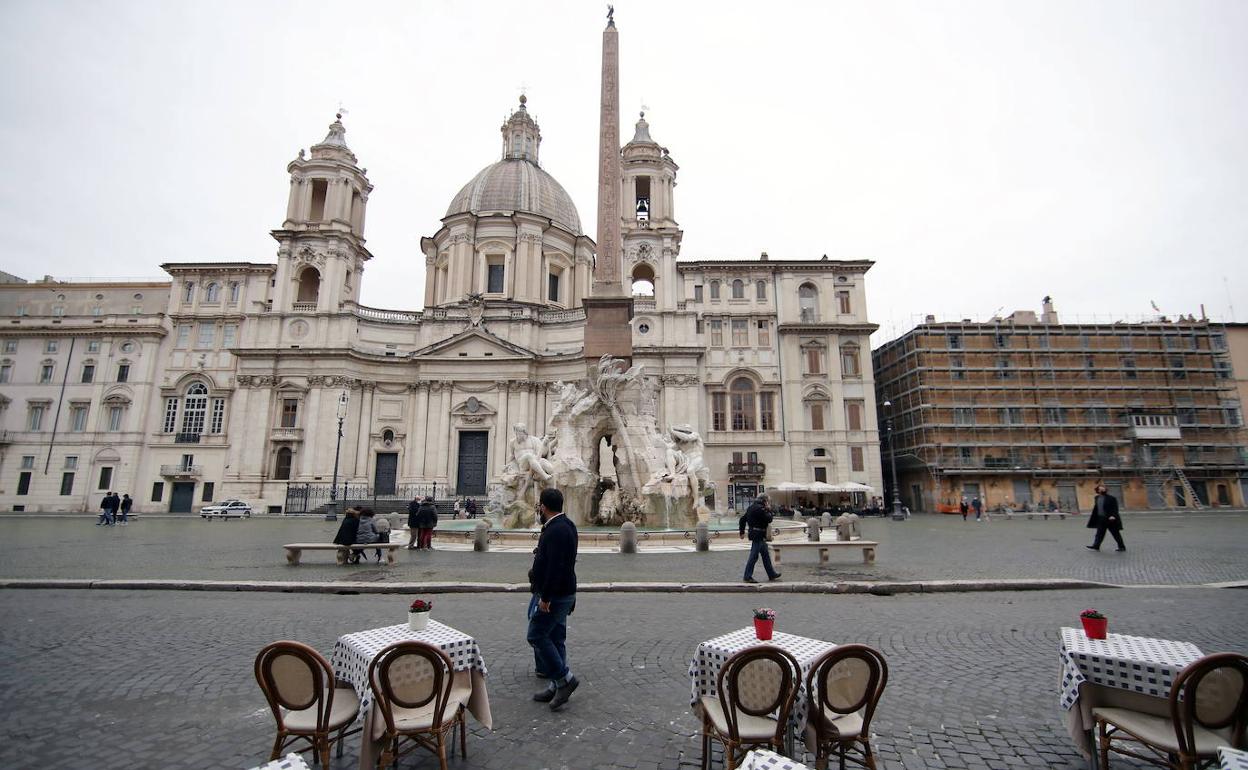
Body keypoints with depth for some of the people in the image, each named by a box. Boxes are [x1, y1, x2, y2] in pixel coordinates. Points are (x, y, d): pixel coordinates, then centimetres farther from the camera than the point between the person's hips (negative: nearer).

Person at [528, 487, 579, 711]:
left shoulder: (556, 530, -23)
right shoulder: (565, 525, 10)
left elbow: (555, 567, -28)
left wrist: (545, 597, -24)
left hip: (554, 596, -10)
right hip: (562, 594, 10)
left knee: (536, 636, -3)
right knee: (555, 638, 15)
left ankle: (564, 679, 3)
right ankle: (557, 686, 23)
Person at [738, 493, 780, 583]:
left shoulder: (751, 507, 13)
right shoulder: (760, 508, -17)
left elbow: (742, 519, 15)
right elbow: (769, 519, -18)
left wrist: (742, 531, 17)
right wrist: (769, 511, -1)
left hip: (754, 534, 10)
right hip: (758, 535, -10)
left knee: (765, 555, 18)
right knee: (754, 556, -4)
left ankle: (771, 574, 28)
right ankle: (748, 576, 1)